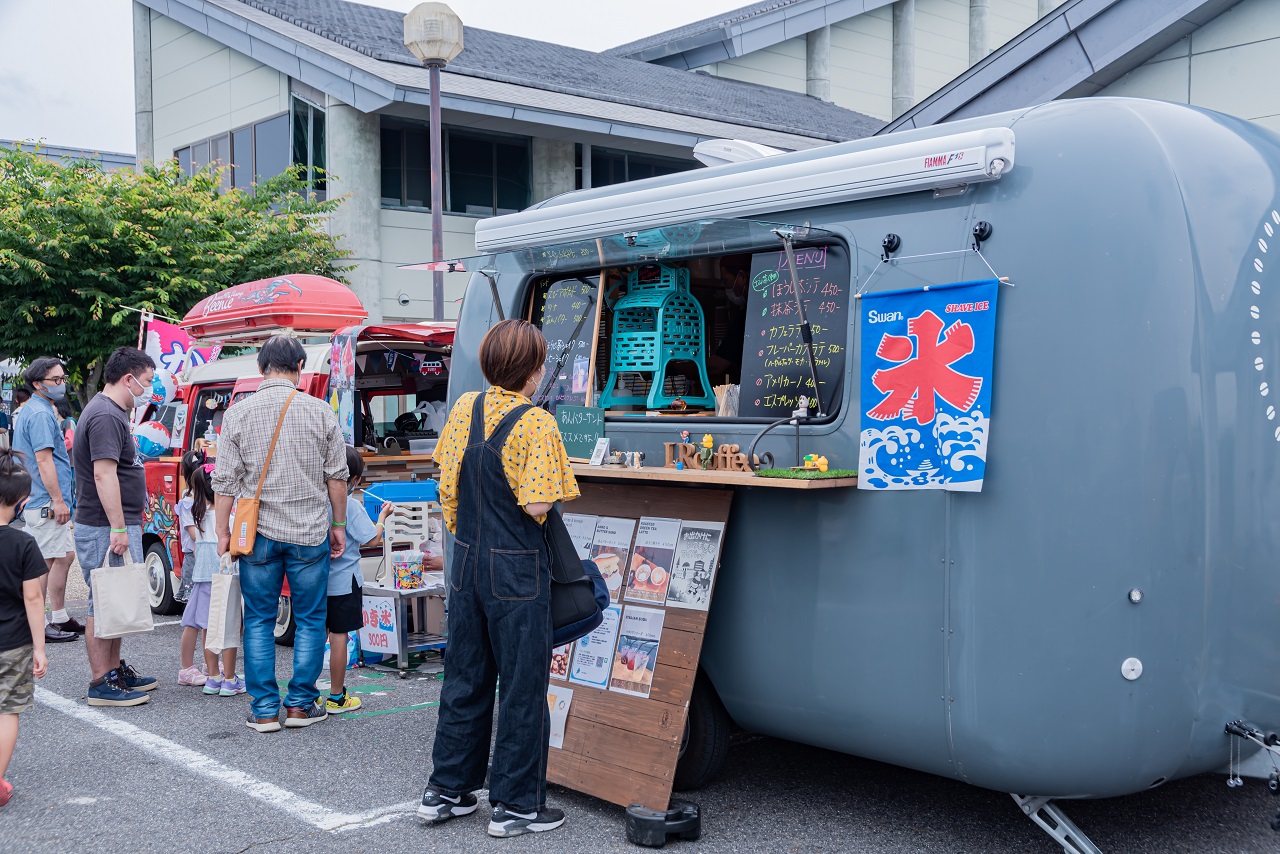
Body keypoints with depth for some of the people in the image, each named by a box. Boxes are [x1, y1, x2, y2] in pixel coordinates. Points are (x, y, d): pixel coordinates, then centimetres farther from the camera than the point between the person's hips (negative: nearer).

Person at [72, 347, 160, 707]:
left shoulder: (113, 413, 18)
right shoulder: (105, 416, -16)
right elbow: (104, 474, -24)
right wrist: (119, 528, -25)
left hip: (118, 526, 11)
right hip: (105, 529, -11)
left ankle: (115, 669, 26)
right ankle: (101, 684, 0)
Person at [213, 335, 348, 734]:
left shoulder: (238, 413, -1)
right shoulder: (321, 412, -2)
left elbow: (225, 480, -1)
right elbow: (337, 476, 3)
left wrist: (223, 531, 8)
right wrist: (338, 525, 14)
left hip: (258, 533, 1)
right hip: (310, 534, 0)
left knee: (259, 621, 9)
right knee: (310, 620, 10)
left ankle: (264, 710, 11)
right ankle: (302, 704, 13)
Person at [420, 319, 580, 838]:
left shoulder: (465, 409, 3)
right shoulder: (536, 424, -16)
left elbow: (447, 480, 12)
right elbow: (537, 506, -21)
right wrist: (556, 490, 0)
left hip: (467, 561, 7)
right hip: (516, 569, -6)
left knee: (465, 678, 17)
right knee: (523, 686, 4)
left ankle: (445, 791, 25)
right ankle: (515, 805, 11)